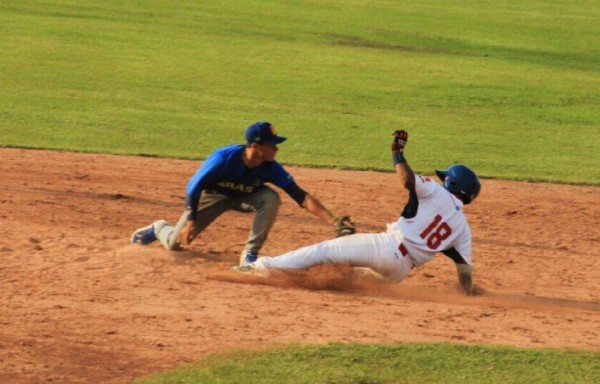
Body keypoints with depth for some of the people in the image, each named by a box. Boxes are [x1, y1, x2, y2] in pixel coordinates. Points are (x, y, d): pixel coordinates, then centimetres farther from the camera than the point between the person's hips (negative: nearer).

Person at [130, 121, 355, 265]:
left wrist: (333, 221, -40)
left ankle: (250, 254, -18)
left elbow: (301, 197, -31)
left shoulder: (271, 168, -29)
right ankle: (159, 229, 37)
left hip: (243, 197, 2)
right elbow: (194, 187, -28)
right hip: (211, 196, -2)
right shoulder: (225, 158, -37)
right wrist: (191, 221, -31)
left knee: (270, 198, -30)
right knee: (175, 244, -3)